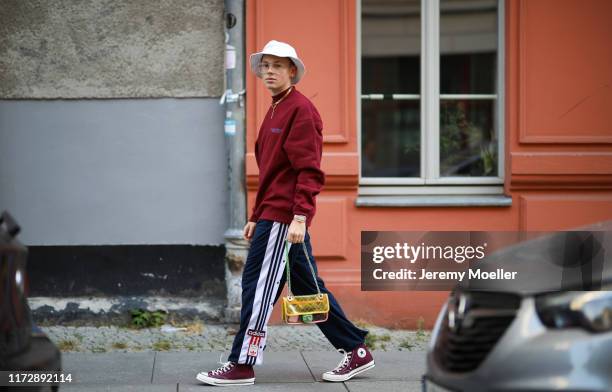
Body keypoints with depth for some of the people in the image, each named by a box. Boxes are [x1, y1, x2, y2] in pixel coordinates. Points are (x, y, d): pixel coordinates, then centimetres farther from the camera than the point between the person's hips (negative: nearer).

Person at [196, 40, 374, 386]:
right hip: (273, 214, 10)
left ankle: (242, 366, -1)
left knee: (259, 286, -6)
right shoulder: (275, 111, 19)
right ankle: (357, 352, 17)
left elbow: (310, 170, -18)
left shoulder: (300, 110, -11)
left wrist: (299, 216, -24)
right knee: (307, 287, 12)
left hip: (285, 218, -10)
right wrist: (256, 217, 23)